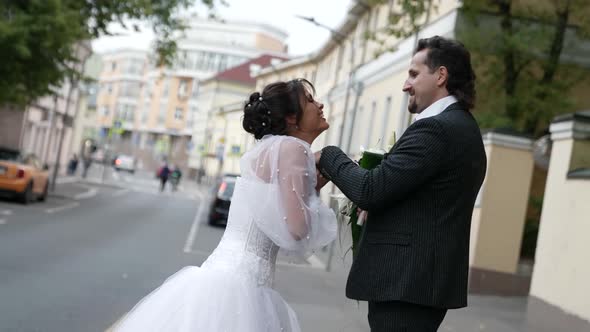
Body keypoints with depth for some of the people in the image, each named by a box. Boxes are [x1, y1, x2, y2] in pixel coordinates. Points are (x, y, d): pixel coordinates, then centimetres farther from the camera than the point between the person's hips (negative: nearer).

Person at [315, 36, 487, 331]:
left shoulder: (435, 129, -16)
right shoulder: (464, 129, 16)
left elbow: (369, 191, -20)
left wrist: (328, 156, -4)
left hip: (405, 281, -10)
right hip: (429, 280, 10)